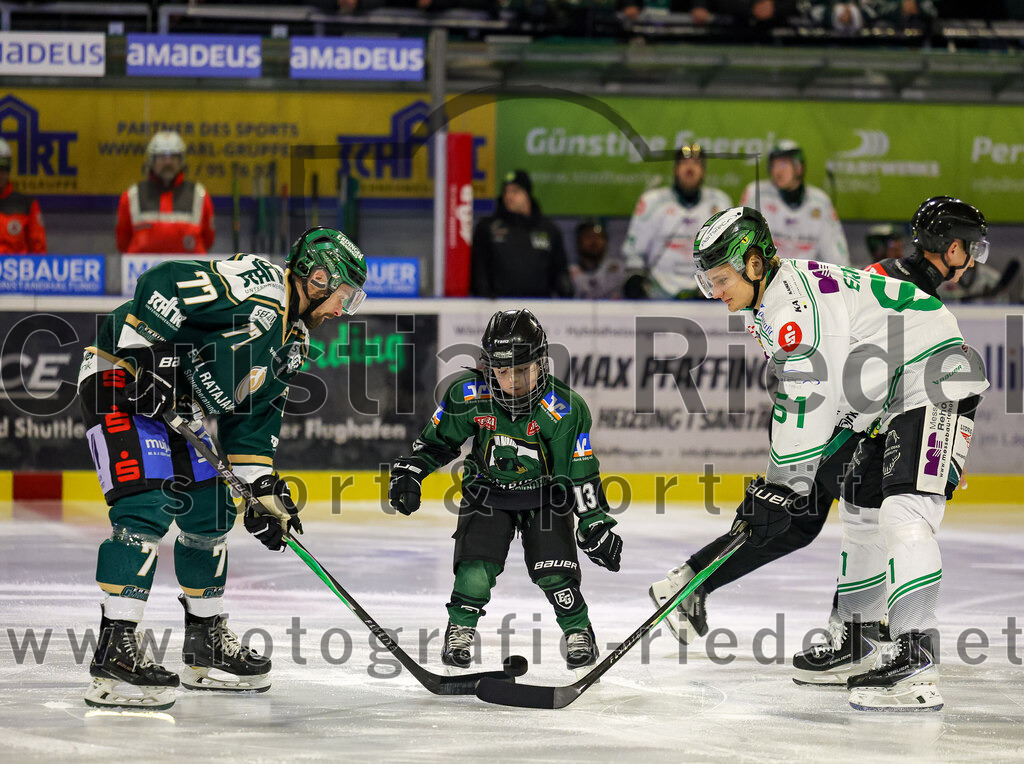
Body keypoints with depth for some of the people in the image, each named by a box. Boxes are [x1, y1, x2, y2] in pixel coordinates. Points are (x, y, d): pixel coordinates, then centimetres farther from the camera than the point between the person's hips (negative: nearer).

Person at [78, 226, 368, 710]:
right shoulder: (257, 285, -18)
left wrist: (264, 490, 11)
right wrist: (149, 357, -28)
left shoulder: (293, 341, 13)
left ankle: (206, 644, 27)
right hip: (123, 381, -11)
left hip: (179, 408, 11)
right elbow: (161, 285, -26)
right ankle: (115, 653, -24)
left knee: (210, 513, 13)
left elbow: (254, 418, 17)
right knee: (146, 509, -21)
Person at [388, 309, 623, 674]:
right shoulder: (468, 395, -18)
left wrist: (595, 526, -17)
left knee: (554, 571, -14)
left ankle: (578, 632, 12)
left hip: (545, 493, -1)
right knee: (476, 566, -15)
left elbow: (581, 473, -16)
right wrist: (409, 473, -10)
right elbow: (437, 439, 0)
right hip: (487, 489, 1)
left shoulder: (564, 409, -23)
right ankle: (460, 631, 10)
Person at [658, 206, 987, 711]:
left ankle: (914, 662, -33)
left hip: (934, 383, -12)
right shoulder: (768, 304, 11)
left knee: (904, 512, -24)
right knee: (862, 513, 18)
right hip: (888, 401, 12)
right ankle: (859, 642, 32)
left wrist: (780, 488, -21)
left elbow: (806, 403, -25)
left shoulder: (798, 301, -22)